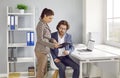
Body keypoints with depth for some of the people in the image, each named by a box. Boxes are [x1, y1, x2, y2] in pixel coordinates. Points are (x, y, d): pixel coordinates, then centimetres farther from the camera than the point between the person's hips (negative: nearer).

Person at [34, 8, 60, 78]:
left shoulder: (45, 24, 12)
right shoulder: (40, 25, -16)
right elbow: (40, 40, -20)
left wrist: (52, 40, 1)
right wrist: (52, 45, -21)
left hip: (44, 51, 9)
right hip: (41, 51, -9)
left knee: (44, 71, 13)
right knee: (40, 71, -2)